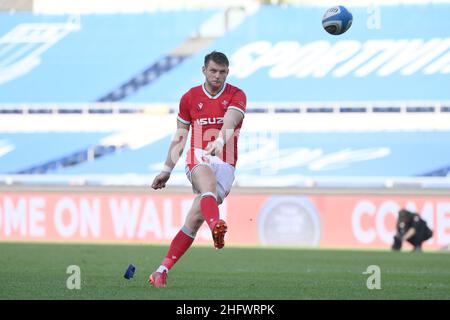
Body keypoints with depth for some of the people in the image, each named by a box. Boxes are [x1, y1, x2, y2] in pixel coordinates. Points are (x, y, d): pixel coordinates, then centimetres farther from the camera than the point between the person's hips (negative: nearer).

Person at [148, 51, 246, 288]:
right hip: (198, 159, 0)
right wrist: (167, 170, 16)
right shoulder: (189, 98, 10)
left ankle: (162, 271, -3)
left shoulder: (236, 96, 2)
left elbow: (230, 119, -19)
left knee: (195, 218, -10)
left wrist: (220, 140, -40)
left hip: (225, 163, 0)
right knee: (209, 183, -37)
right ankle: (216, 225, -69)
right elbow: (180, 137, 18)